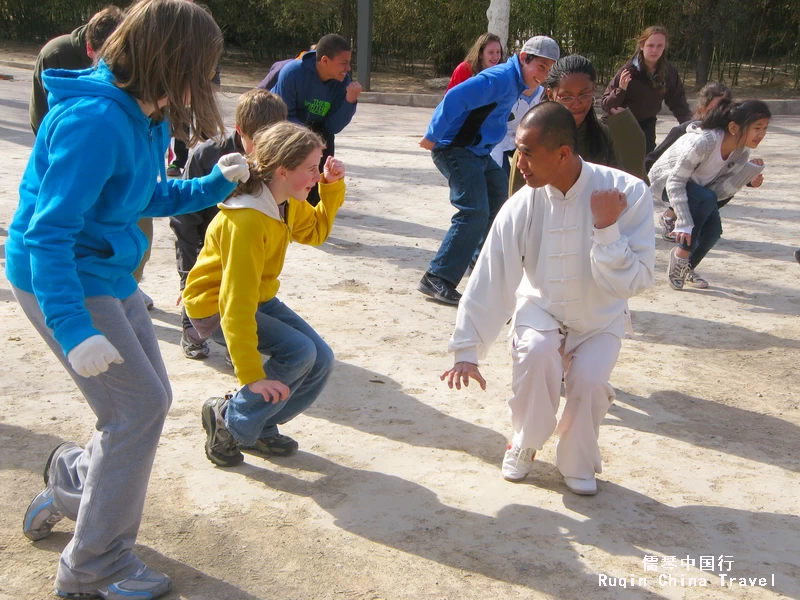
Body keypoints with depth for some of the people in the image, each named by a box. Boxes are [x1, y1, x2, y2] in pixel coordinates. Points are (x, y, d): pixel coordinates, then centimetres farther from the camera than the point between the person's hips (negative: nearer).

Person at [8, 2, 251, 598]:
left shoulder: (147, 116, 3)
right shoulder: (95, 120, -27)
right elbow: (49, 232, -29)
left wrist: (214, 185, 6)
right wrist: (74, 330, -34)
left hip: (109, 274, 9)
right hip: (60, 280, -9)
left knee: (148, 400, 15)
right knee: (139, 405, -7)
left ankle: (71, 488, 40)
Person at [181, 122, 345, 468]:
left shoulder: (287, 203, -5)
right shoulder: (246, 221, -32)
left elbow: (315, 231, 16)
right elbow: (237, 302, -34)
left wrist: (332, 187, -2)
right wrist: (252, 377, -34)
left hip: (260, 297, 9)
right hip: (215, 303, -9)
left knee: (321, 361, -3)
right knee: (298, 352, -25)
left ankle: (260, 429, 15)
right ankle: (228, 420, -6)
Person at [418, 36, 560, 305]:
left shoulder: (515, 82, 12)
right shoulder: (500, 78, -20)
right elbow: (455, 98, -29)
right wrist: (433, 137, -26)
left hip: (478, 151, 11)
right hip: (455, 149, -11)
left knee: (501, 197, 24)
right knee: (474, 212, -20)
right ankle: (437, 279, -19)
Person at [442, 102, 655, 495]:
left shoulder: (628, 193, -23)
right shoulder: (522, 206, -19)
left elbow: (634, 282, -24)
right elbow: (490, 281, -16)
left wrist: (606, 229, -36)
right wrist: (467, 352, -15)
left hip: (598, 321, 0)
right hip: (541, 311, 1)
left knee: (589, 378, -28)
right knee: (535, 355, -30)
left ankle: (578, 463, 4)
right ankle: (525, 445, 0)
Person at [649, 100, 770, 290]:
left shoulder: (741, 153, -15)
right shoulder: (703, 142, -37)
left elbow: (719, 190, -19)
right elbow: (675, 183, -35)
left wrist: (749, 173, -32)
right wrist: (684, 225, -40)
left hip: (697, 186, 6)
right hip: (666, 180, -6)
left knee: (713, 231, -13)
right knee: (706, 199, -33)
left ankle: (686, 268, 15)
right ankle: (681, 256, -17)